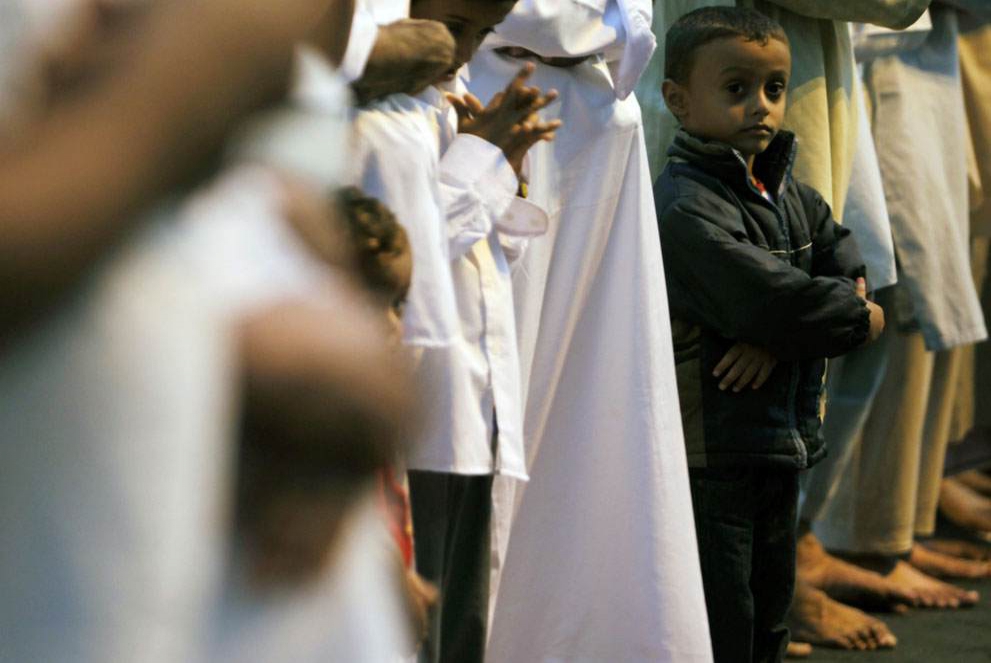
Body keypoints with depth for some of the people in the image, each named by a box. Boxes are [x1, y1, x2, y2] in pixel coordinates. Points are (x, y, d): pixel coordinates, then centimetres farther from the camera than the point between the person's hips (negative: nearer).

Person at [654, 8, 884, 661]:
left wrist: (780, 335, -16)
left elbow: (845, 260, 4)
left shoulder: (789, 191, 11)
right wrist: (862, 320, -11)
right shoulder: (686, 205, -18)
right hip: (708, 457, -9)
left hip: (780, 446, 9)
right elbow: (773, 299, -27)